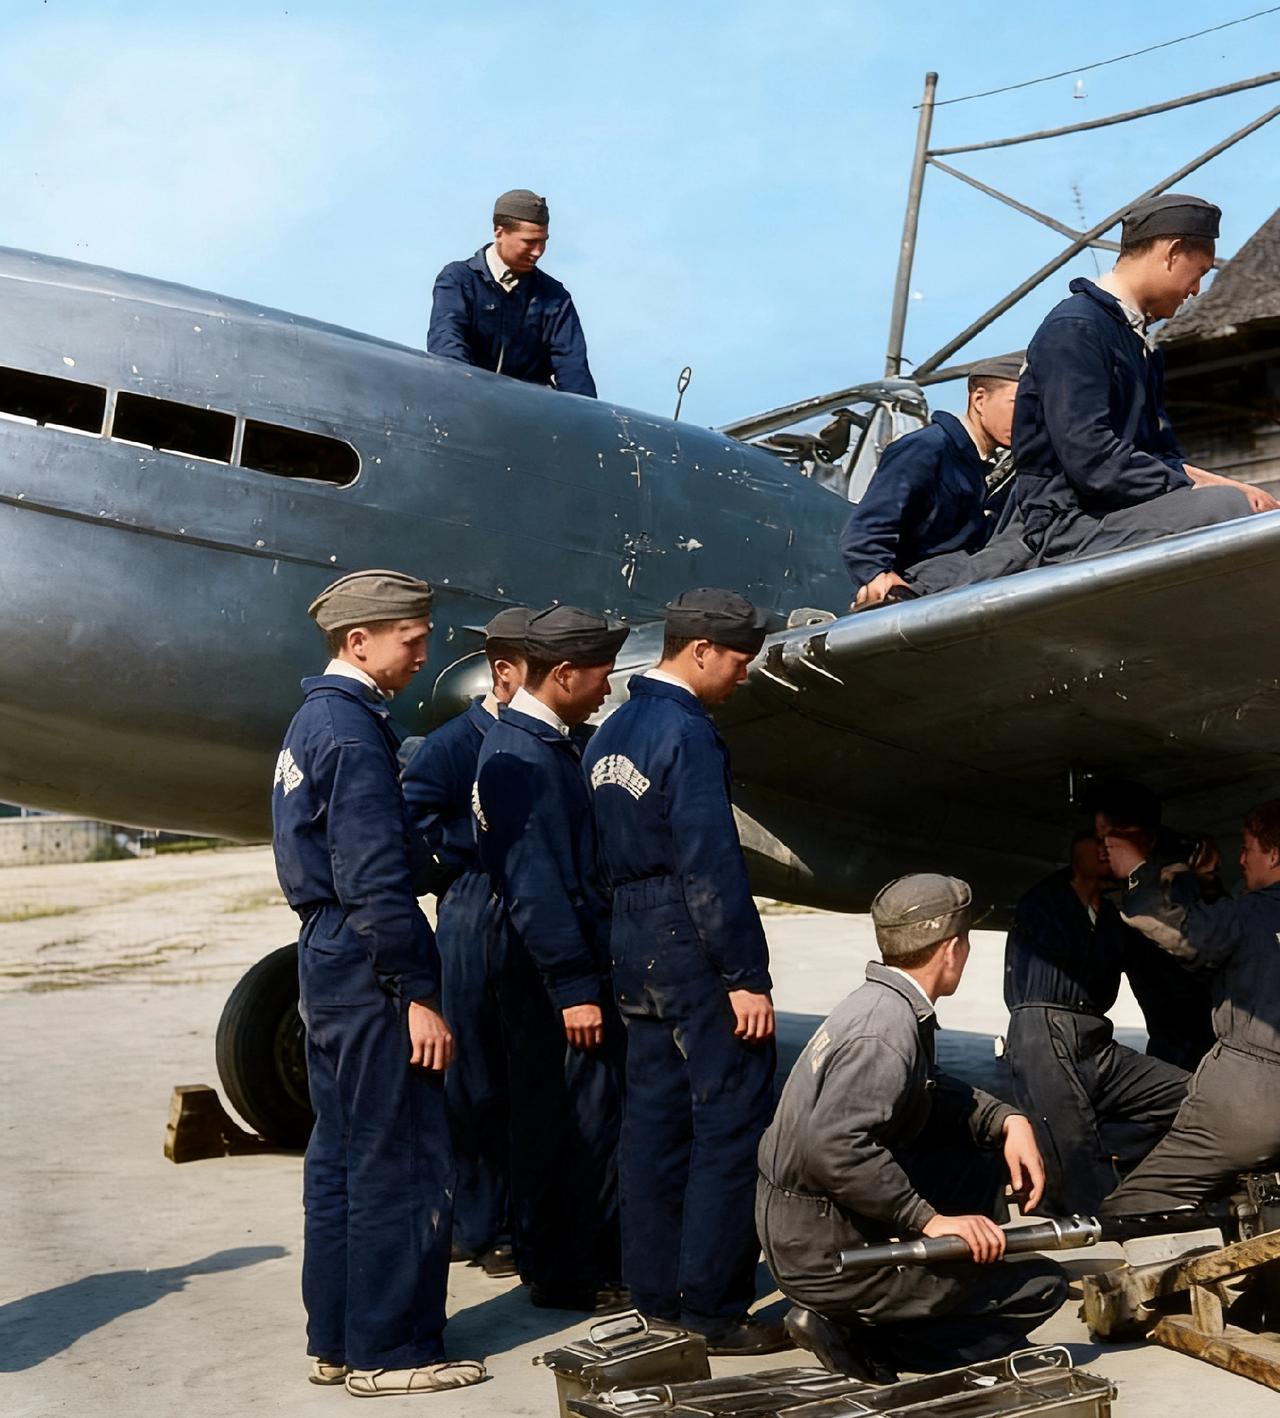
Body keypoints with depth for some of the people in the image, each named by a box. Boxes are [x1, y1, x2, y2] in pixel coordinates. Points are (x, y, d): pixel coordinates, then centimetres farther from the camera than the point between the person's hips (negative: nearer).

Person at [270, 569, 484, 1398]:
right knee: (403, 1165, -2)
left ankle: (337, 1341, 23)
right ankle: (389, 1352, 6)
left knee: (341, 1160, 15)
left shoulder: (314, 720, 15)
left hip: (328, 959, 10)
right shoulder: (353, 730, -16)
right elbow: (375, 881, -21)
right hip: (369, 967, -10)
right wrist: (418, 994, -18)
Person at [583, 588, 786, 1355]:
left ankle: (654, 1289, 19)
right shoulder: (687, 732, -15)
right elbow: (711, 865, -19)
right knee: (731, 1120, -5)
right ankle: (712, 1304, -2)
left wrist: (622, 959, 19)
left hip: (634, 949, 10)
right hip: (693, 948, -9)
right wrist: (746, 976, -18)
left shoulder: (611, 732, 13)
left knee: (655, 1118, 13)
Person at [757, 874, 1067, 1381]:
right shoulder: (888, 1030, -23)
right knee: (1042, 1285, -2)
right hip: (826, 1255, -9)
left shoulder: (883, 1003, 6)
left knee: (985, 1155, 17)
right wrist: (929, 1219, -27)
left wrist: (1006, 1119, 4)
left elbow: (930, 1092, 20)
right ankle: (859, 1337, -6)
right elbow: (833, 1146, -34)